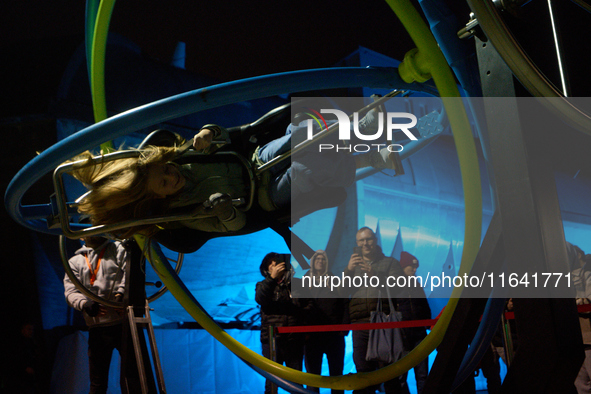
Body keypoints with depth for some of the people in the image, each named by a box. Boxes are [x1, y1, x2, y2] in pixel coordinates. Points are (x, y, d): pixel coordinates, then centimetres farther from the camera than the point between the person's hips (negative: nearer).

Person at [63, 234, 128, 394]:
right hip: (97, 327, 2)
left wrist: (120, 293, -20)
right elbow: (70, 291, 5)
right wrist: (84, 304, -17)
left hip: (124, 322, -2)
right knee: (98, 381, 6)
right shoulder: (75, 261, 18)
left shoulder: (118, 249, 15)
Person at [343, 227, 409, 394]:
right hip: (360, 327, 3)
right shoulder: (353, 266, 24)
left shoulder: (390, 263, 14)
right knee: (363, 374, 7)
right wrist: (348, 270, -6)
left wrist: (374, 274, -14)